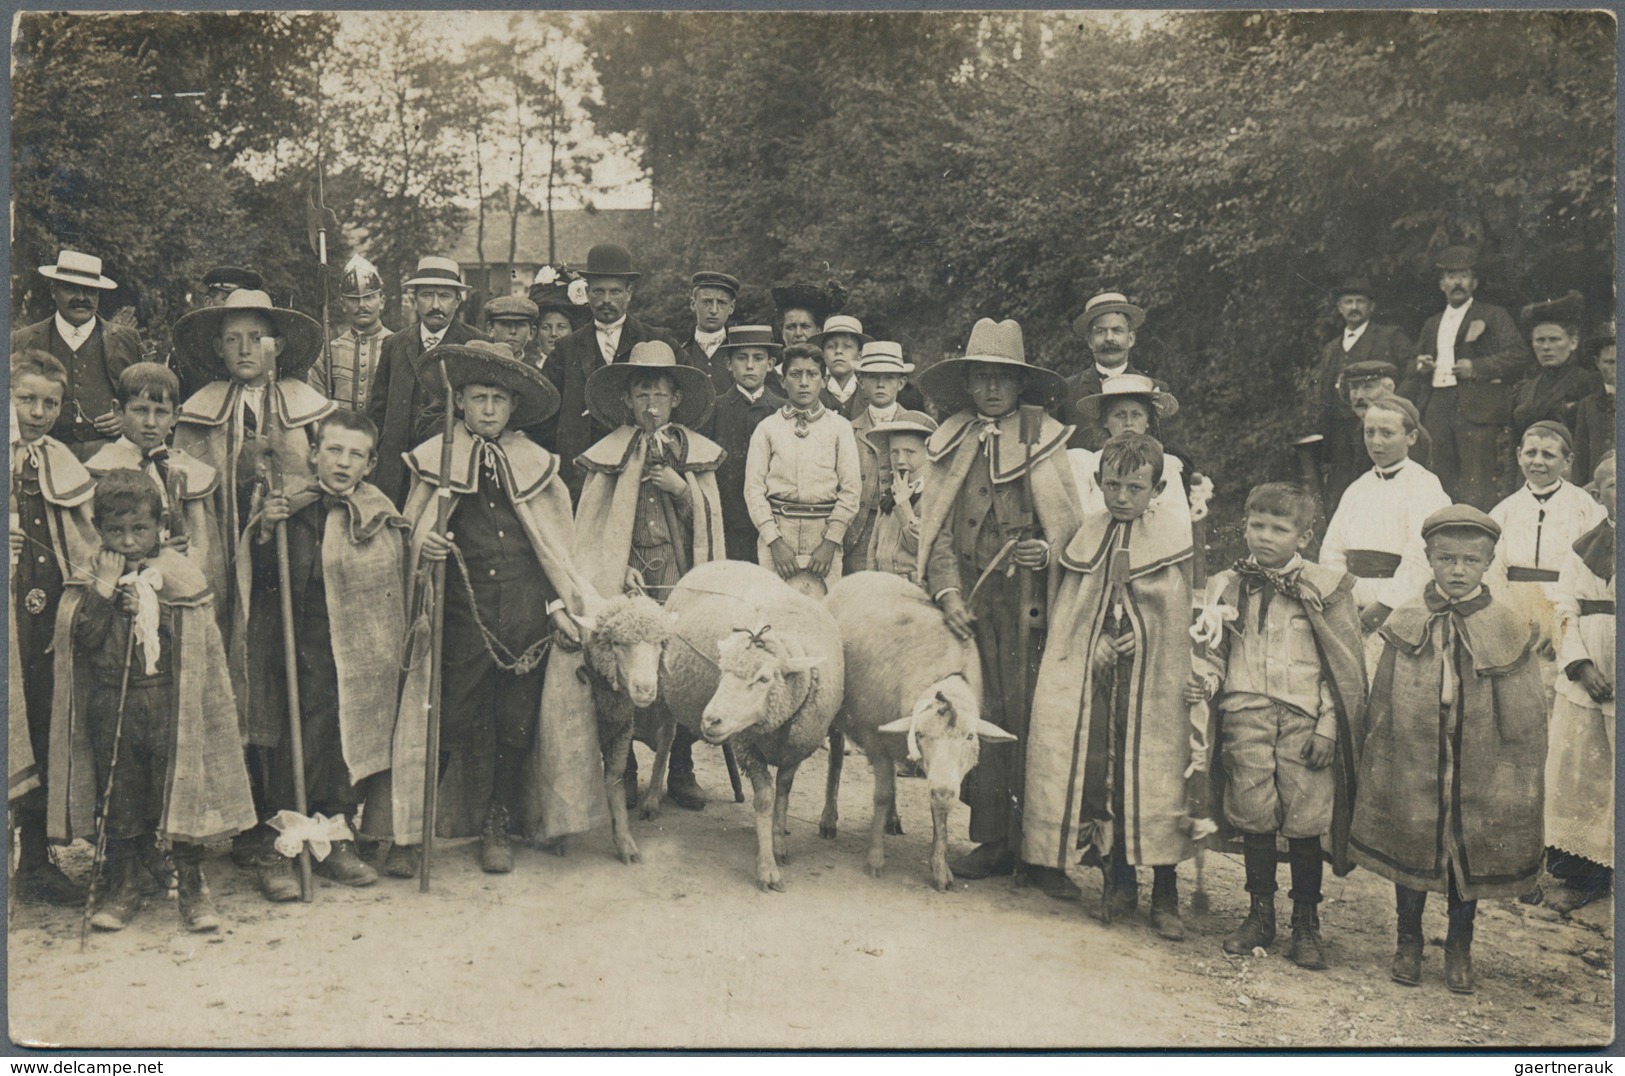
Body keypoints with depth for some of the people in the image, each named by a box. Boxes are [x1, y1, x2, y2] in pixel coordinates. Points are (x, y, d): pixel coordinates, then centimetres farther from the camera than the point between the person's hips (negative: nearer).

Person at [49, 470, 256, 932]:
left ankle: (192, 885, 15)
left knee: (182, 789, 2)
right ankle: (124, 886, 26)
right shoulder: (89, 580, 4)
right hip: (109, 707, 2)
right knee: (119, 798, 11)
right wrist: (104, 589, -14)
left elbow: (200, 639, -3)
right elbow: (83, 637, -10)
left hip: (170, 703, -1)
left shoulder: (179, 575, -1)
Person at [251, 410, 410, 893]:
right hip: (309, 650, -2)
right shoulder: (292, 510, 0)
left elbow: (396, 588, 10)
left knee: (352, 742, 10)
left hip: (364, 654, 2)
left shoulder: (382, 514, 4)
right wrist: (266, 533, -11)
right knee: (302, 740, -6)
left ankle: (338, 840, 25)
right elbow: (263, 583, 1)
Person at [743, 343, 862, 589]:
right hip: (776, 528, 0)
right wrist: (775, 541, -7)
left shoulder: (839, 427, 8)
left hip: (825, 531, 0)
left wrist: (830, 543, -6)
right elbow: (754, 488, 3)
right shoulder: (767, 428, 8)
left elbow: (851, 489, 3)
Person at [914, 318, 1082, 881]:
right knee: (978, 715, -2)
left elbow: (1073, 519, 7)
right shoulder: (949, 443, 15)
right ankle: (991, 841, 5)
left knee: (1028, 713, -7)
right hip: (969, 599, 2)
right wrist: (947, 591, -1)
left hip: (1028, 596, -2)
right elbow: (937, 528, 12)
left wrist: (1047, 550, -13)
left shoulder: (1047, 440, 7)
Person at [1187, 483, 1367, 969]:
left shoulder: (1328, 588, 2)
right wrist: (1205, 680, -6)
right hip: (1244, 717, 2)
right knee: (1253, 818, 4)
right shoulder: (1226, 586, 10)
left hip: (1304, 721, -2)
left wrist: (1328, 726, -5)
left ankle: (1306, 924, 15)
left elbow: (1346, 669, 2)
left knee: (1305, 823, 0)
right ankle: (1259, 915, 20)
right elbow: (1213, 651, 15)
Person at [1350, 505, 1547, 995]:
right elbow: (1380, 705, 3)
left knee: (1472, 859, 12)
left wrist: (1522, 785, -3)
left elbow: (1526, 720, -1)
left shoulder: (1508, 630, -5)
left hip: (1480, 778, 0)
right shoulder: (1406, 623, -2)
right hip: (1411, 769, 0)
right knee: (1408, 854, 11)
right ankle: (1408, 941, 31)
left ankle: (1459, 947, 33)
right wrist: (1376, 767, 3)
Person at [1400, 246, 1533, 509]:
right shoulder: (1432, 324, 23)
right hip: (1437, 406, 5)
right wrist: (1418, 367, 6)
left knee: (1475, 487, -12)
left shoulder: (1493, 316, 8)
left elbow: (1519, 355, -4)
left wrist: (1477, 367, -13)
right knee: (1442, 482, 3)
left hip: (1476, 408, -5)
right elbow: (1410, 370, 27)